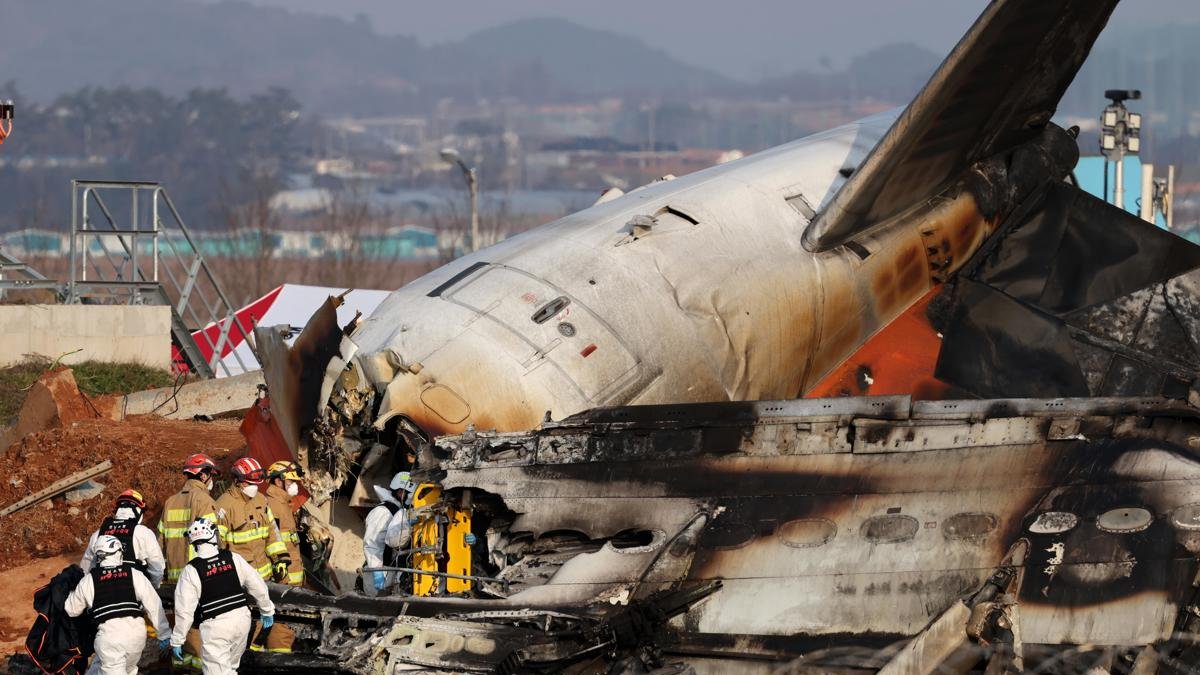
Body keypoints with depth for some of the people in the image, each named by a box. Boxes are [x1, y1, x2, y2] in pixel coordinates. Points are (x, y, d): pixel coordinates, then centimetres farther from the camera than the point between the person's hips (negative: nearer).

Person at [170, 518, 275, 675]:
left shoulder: (191, 570, -10)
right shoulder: (233, 559, -2)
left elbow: (184, 610, -9)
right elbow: (257, 586, 6)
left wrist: (177, 640, 1)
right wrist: (267, 610, 23)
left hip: (215, 627, -4)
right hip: (241, 619, 4)